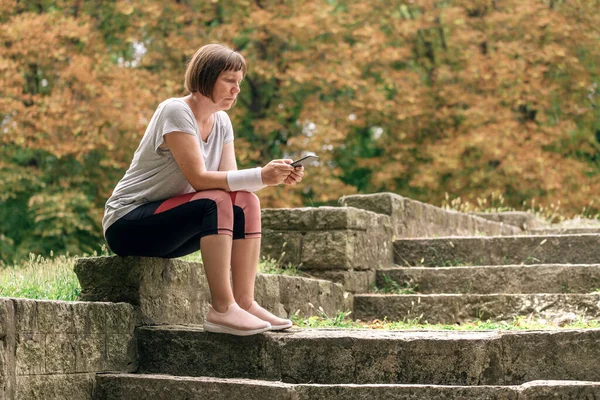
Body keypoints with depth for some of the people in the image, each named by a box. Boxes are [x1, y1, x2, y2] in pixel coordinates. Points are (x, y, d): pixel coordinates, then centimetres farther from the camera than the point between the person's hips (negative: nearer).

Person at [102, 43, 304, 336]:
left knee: (246, 202, -13)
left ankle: (245, 302, -17)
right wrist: (261, 176, -30)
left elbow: (230, 180, -2)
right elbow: (198, 178, -25)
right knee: (215, 201, -30)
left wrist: (275, 177, -19)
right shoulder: (175, 112, -17)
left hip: (169, 229, 8)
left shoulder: (221, 122, 8)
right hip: (126, 223, -8)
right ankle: (222, 309, -32)